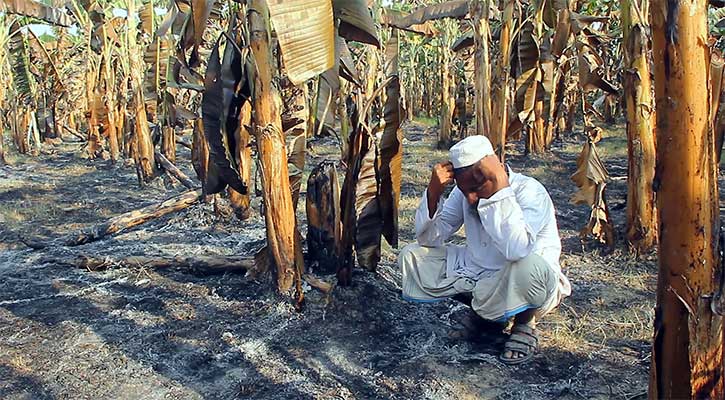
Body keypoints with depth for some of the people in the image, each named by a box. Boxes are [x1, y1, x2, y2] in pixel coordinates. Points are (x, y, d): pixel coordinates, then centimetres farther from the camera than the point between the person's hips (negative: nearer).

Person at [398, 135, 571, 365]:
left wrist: (500, 188, -41)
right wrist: (434, 191, -23)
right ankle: (478, 306, 6)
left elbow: (517, 249, -43)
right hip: (478, 274, 6)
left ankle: (526, 323, -6)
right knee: (411, 256, -5)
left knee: (527, 266, -41)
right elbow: (429, 239, -8)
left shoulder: (530, 192, -24)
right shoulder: (463, 193, -6)